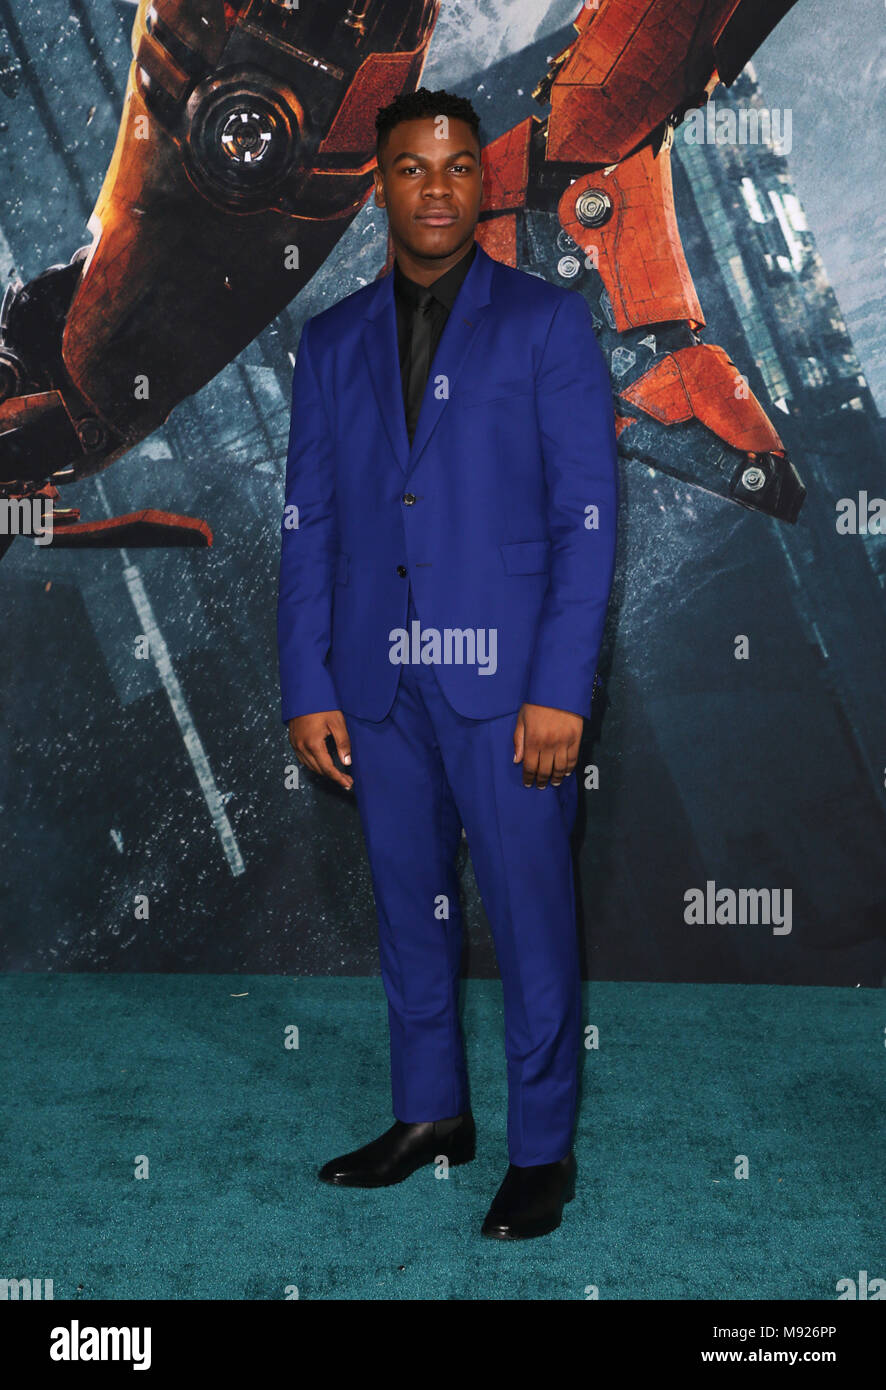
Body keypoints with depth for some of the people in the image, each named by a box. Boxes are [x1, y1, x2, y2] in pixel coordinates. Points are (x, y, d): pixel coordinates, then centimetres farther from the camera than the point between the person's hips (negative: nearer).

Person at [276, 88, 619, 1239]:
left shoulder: (547, 322, 1)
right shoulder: (333, 341, 12)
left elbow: (586, 516, -5)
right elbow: (309, 525, 10)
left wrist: (559, 689, -12)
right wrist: (308, 687, 3)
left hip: (504, 674, -4)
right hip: (378, 680, 4)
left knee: (531, 915, 2)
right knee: (409, 903, 14)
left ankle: (541, 1149, 18)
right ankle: (431, 1112, 31)